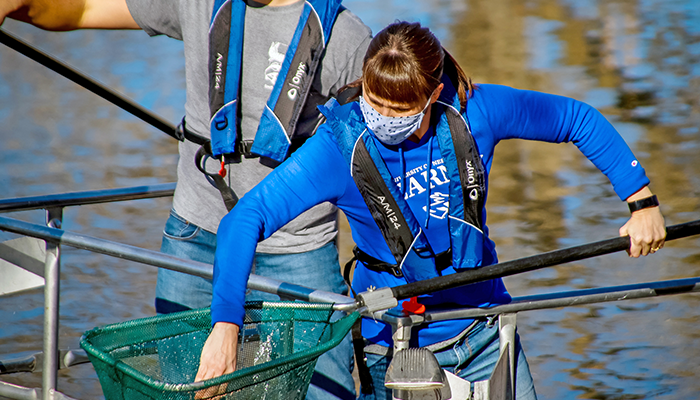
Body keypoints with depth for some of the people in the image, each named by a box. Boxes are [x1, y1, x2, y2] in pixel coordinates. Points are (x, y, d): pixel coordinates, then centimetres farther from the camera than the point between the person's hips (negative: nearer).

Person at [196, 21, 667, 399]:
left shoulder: (475, 111, -14)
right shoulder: (342, 143, -22)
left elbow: (580, 120, 1)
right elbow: (245, 219, -29)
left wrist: (642, 201, -1)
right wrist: (226, 326, -40)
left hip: (482, 331, 3)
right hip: (394, 349, -3)